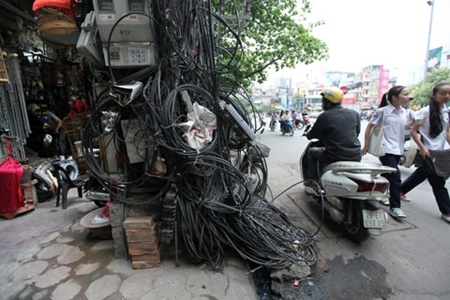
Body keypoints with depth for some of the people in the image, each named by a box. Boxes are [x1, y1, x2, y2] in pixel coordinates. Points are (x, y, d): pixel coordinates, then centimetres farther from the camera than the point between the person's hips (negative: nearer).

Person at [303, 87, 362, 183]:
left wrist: (307, 134, 24)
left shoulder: (324, 116, -11)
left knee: (311, 152, 20)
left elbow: (312, 135, 1)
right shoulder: (354, 113, 4)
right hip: (355, 157, 6)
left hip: (336, 157, -6)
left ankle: (313, 180, 23)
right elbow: (356, 132, 17)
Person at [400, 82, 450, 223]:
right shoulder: (426, 111, -13)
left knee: (421, 174, 18)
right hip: (427, 152, -7)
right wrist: (422, 148, -19)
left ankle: (399, 191, 36)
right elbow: (413, 131, -13)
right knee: (438, 182, 0)